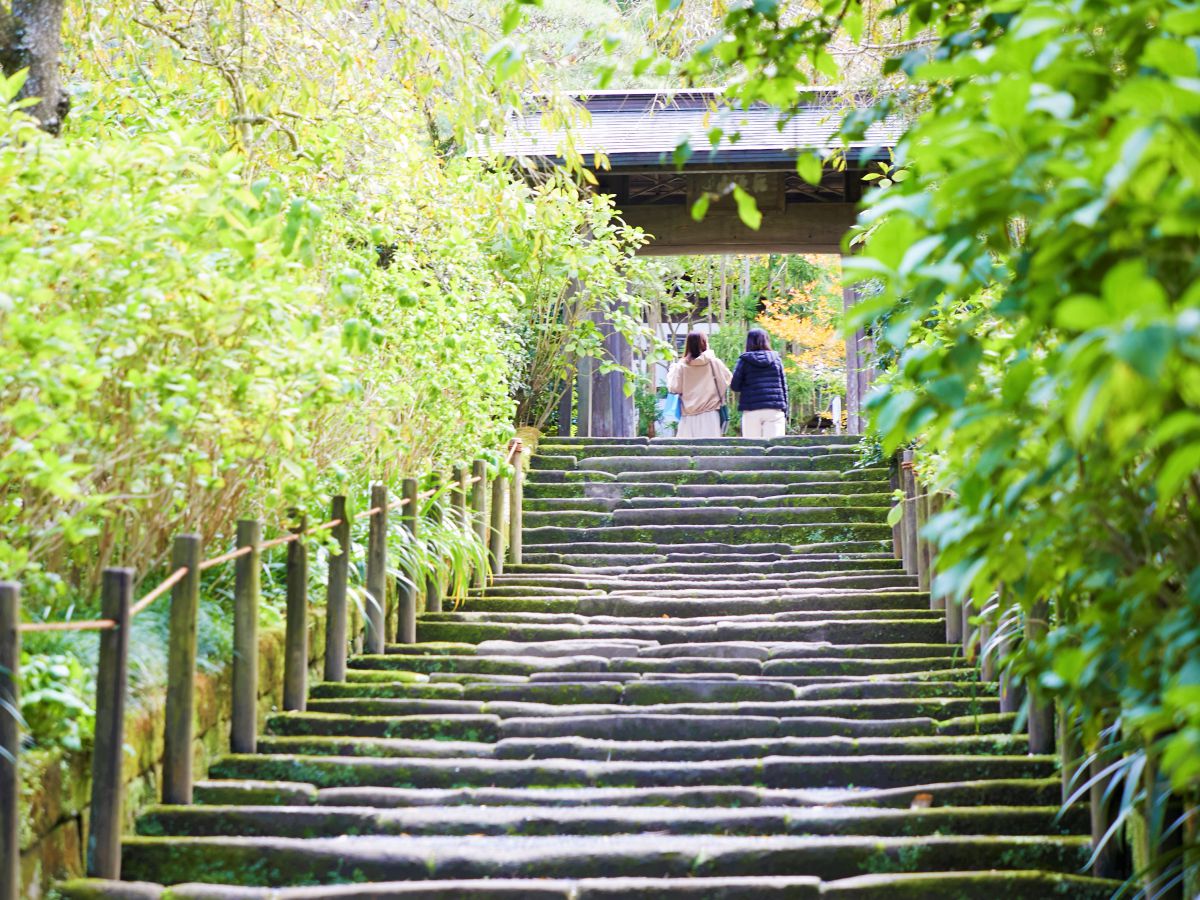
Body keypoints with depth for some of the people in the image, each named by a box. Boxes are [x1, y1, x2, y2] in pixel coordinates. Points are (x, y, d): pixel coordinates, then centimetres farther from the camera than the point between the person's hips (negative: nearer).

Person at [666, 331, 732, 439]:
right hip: (710, 414, -1)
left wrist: (672, 371, 12)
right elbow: (727, 380, 0)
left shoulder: (681, 366, -3)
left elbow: (674, 388, -1)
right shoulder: (714, 362, -4)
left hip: (689, 416, 1)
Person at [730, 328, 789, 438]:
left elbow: (734, 386, -1)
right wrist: (785, 412, 14)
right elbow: (783, 387, 10)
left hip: (752, 411, -1)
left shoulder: (744, 360, 2)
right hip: (775, 410, 1)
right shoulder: (775, 358, 9)